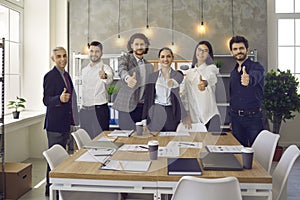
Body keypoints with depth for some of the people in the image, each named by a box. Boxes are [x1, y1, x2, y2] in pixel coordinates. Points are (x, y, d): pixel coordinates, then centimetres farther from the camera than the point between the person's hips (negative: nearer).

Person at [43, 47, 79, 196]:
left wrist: (71, 119, 21)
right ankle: (50, 188, 8)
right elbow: (46, 100, -18)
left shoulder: (66, 75, 14)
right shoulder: (50, 76, -13)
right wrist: (60, 99, -37)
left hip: (65, 123, 9)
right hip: (55, 123, -9)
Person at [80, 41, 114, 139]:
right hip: (84, 110, 6)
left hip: (99, 109, -6)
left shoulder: (105, 68, -8)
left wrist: (105, 76, -54)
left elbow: (109, 79, -31)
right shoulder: (84, 70, 14)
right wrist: (82, 107, 17)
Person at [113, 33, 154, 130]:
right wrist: (128, 78, -46)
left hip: (144, 106, 4)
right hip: (128, 106, -4)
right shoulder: (125, 59, -1)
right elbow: (122, 71, -23)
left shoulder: (148, 65, 14)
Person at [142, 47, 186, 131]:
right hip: (156, 114, 1)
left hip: (171, 114, -1)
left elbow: (181, 98, 2)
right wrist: (145, 119, 5)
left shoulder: (178, 76, 3)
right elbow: (147, 98, 8)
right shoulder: (152, 76, 6)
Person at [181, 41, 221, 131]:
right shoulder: (189, 73, 15)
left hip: (210, 116, -3)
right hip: (193, 117, 3)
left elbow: (212, 78, -22)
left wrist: (205, 82, -46)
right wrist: (186, 115, 2)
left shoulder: (211, 68, 2)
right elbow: (185, 95, 12)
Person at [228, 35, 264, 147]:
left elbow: (255, 77, -32)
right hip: (236, 118, 5)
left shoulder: (256, 67, -6)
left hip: (254, 117, -5)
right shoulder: (233, 72, 13)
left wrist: (248, 80, -56)